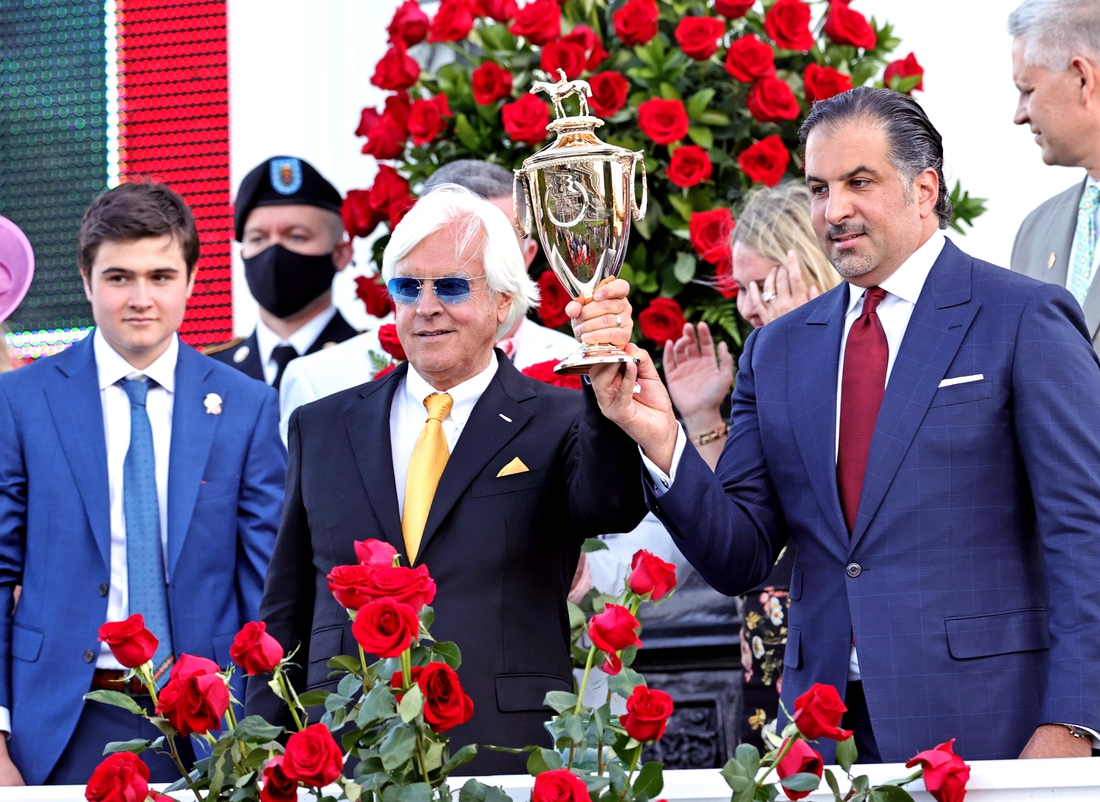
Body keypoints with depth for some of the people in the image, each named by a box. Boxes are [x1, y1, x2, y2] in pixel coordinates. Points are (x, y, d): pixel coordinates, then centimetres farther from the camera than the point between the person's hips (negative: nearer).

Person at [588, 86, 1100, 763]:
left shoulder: (1025, 320, -2)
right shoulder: (777, 351, 13)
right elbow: (740, 561, 10)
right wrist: (664, 444, -7)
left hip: (982, 725, -4)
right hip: (825, 728, 4)